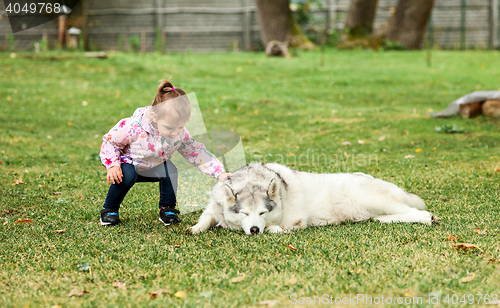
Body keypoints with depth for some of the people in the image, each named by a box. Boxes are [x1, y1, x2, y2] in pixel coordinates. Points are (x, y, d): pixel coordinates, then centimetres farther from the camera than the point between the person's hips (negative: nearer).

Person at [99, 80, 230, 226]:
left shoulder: (180, 134, -22)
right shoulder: (133, 126, -34)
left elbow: (196, 152, -11)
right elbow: (109, 142, -19)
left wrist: (220, 173, -19)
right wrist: (112, 165, -32)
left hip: (153, 168, 3)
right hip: (129, 164, -3)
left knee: (169, 170, -25)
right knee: (127, 175, -34)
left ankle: (167, 209, -4)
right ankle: (109, 210, -10)